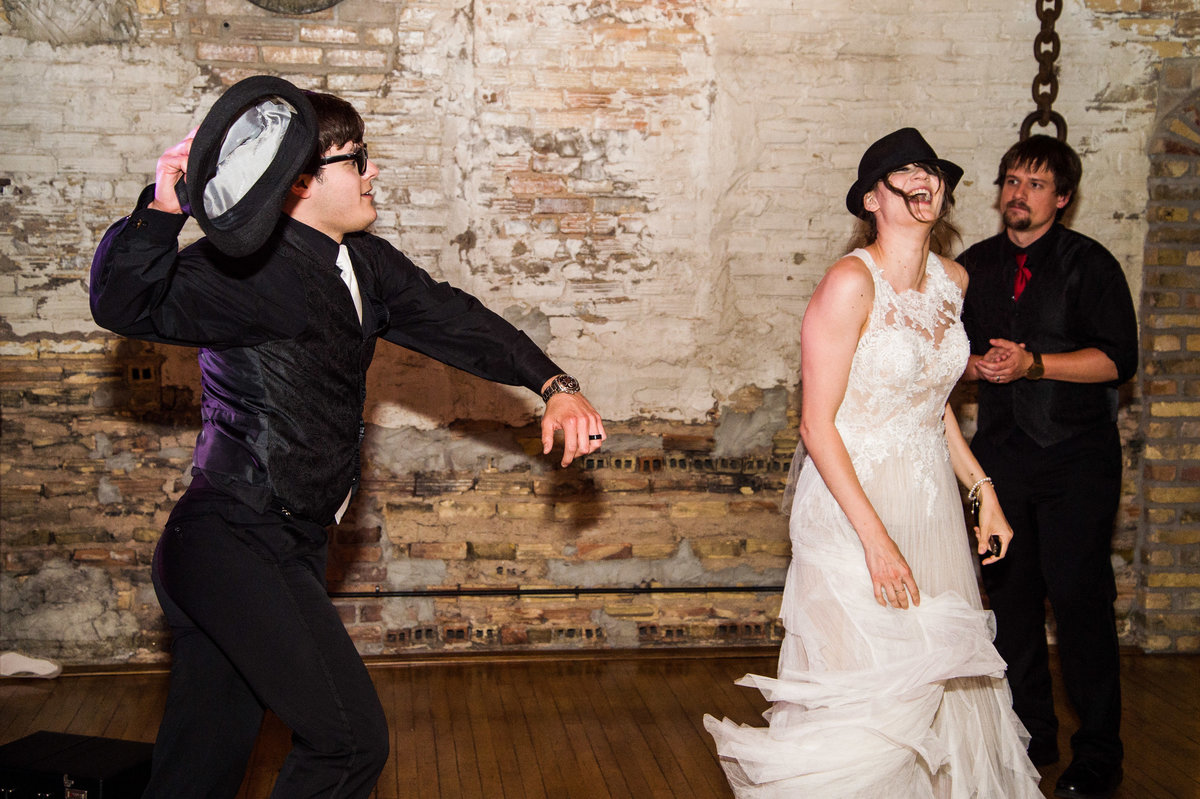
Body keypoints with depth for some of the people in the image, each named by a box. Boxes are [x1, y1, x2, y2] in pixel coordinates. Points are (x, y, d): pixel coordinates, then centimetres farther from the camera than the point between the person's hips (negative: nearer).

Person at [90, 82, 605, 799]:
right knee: (351, 737, -13)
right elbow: (125, 305, -25)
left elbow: (447, 318, 12)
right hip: (236, 544, -9)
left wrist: (554, 384, 1)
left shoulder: (366, 264, 11)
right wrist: (162, 209, -42)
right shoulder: (248, 267, -15)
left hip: (291, 547, 9)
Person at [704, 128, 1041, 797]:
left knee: (941, 676, 11)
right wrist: (875, 536, -21)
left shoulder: (953, 279, 6)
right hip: (853, 498, -7)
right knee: (868, 687, -2)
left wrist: (983, 490, 12)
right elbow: (817, 423, -18)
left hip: (932, 499, 7)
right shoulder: (851, 282, -17)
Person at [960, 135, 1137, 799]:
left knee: (1080, 596, -6)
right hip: (1001, 450, 4)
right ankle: (1029, 735, 22)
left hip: (1077, 453, -4)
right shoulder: (972, 266, 11)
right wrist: (980, 365, -6)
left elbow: (1118, 358, -9)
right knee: (1010, 593, 7)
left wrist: (1033, 363, -18)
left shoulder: (1090, 264, -2)